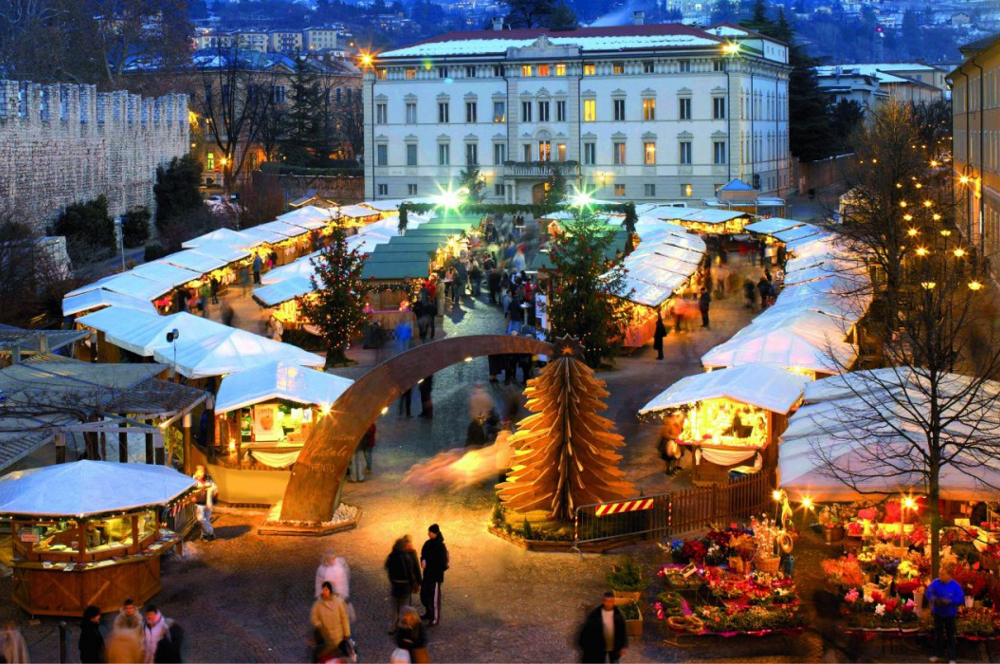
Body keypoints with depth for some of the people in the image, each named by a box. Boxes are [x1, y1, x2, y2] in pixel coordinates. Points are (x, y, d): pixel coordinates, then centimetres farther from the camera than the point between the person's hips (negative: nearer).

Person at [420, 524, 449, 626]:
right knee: (424, 594, 17)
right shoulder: (428, 544, 3)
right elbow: (423, 555, 12)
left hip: (436, 575, -7)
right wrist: (423, 560, -11)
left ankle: (436, 618, 15)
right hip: (427, 574, 7)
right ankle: (429, 613, 38)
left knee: (434, 596, 1)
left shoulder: (441, 546, -18)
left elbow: (443, 563, -15)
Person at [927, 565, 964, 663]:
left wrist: (949, 601, -34)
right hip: (938, 613, 2)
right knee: (937, 634, 14)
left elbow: (961, 599, -18)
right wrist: (933, 598, -42)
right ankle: (936, 655, 28)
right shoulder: (936, 583, -13)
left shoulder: (955, 585, -16)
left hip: (950, 615, -1)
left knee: (950, 636, 6)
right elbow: (928, 593, -20)